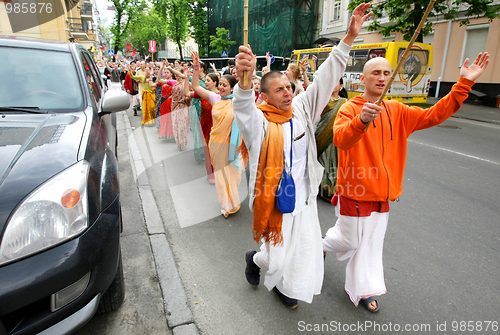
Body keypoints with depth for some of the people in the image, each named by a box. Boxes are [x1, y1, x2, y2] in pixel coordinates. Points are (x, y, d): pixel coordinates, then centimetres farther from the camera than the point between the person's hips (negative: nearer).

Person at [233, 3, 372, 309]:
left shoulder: (301, 109, -1)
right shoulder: (259, 122, -16)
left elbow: (325, 78, -2)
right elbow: (243, 107, -38)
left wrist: (350, 37, -8)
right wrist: (245, 79, -59)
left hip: (304, 198, 5)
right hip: (275, 201, -5)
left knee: (305, 254, 16)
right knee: (277, 258, 8)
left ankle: (285, 287, 46)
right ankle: (255, 259, 45)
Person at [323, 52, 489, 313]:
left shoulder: (397, 111, 7)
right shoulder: (350, 108, -12)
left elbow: (433, 115, 1)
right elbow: (340, 139, -30)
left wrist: (464, 84, -6)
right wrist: (361, 120, -50)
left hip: (381, 193, 5)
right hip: (354, 190, -5)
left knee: (370, 243, 15)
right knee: (349, 239, 10)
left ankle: (362, 289, 33)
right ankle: (321, 242, 43)